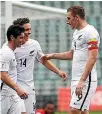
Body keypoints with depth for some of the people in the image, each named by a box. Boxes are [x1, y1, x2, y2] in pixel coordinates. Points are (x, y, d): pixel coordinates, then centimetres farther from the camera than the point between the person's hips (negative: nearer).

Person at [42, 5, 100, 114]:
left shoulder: (90, 32, -11)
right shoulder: (76, 33, 18)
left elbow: (92, 58, -19)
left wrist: (82, 81, -24)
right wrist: (52, 55, 30)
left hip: (86, 80, -9)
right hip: (76, 80, 9)